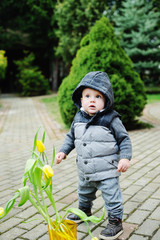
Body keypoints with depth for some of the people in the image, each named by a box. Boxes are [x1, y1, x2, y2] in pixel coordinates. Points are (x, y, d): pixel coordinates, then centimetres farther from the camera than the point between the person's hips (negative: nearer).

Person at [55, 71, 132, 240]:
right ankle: (84, 210, 54)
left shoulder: (111, 119, -18)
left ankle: (115, 222, 23)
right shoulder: (79, 118, -2)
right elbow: (71, 137, 12)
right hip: (84, 170, 6)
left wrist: (125, 158, -20)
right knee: (84, 193, 28)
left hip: (107, 171, -6)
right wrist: (63, 151, 5)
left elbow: (124, 139, -11)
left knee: (111, 197, 3)